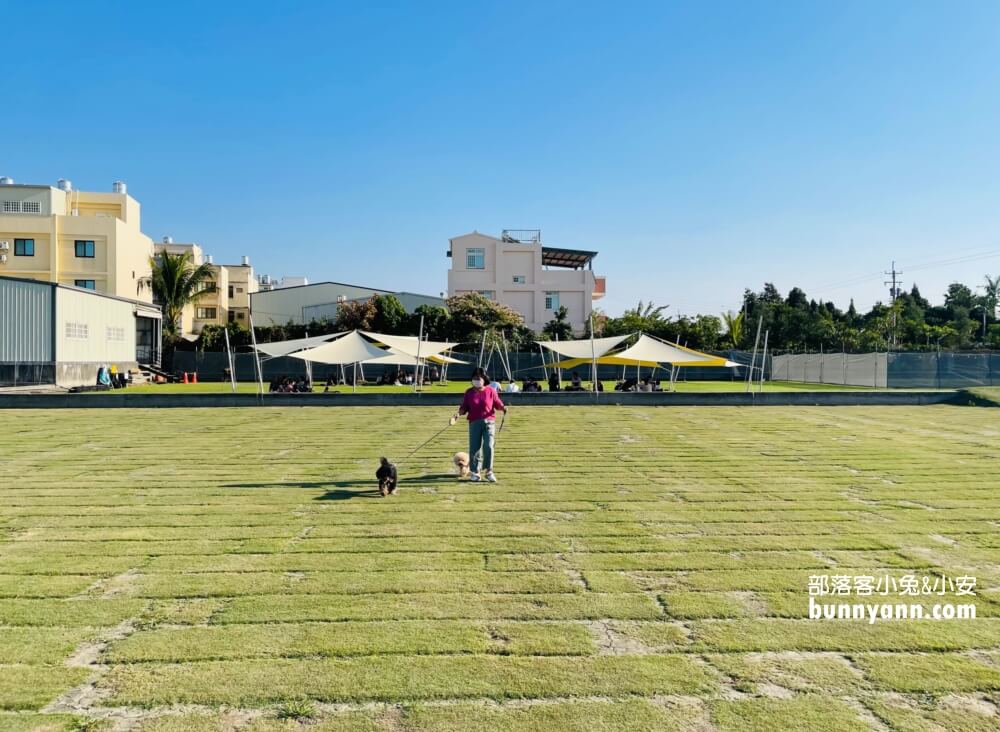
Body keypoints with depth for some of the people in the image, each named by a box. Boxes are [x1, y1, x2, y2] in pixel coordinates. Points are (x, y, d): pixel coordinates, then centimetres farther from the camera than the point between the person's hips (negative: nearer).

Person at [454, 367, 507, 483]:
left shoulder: (491, 391, 5)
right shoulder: (469, 392, 9)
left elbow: (498, 404, 5)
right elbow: (464, 407, 9)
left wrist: (503, 407, -15)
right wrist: (459, 413, -10)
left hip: (489, 422, -1)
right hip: (474, 423, 2)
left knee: (488, 446, -12)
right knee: (474, 448, 2)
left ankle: (489, 471, 2)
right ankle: (475, 472, 13)